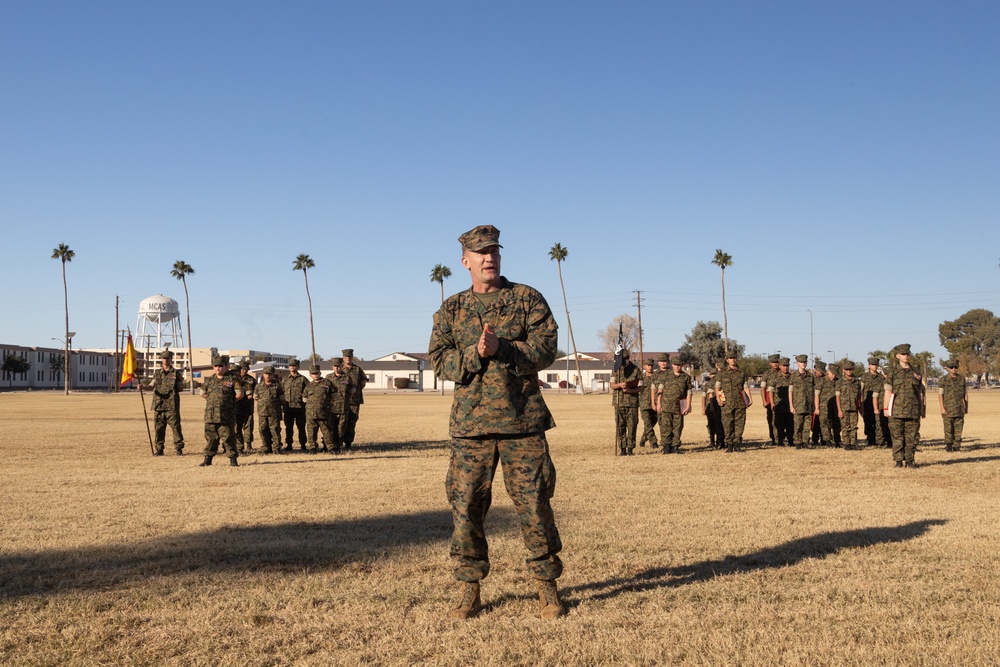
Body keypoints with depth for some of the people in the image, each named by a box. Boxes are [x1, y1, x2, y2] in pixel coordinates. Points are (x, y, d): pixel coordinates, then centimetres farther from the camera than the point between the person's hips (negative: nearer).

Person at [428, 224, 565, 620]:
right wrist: (475, 353, -14)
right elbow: (439, 360, 3)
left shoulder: (527, 299, 6)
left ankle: (547, 588, 12)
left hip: (522, 422, -2)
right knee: (466, 506, 3)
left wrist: (501, 348, -16)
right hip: (469, 422, 2)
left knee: (534, 504, 0)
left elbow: (545, 348, -4)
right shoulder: (451, 309, 12)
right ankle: (469, 591, 15)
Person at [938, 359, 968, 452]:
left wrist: (966, 407, 11)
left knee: (958, 428, 1)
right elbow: (940, 394, -3)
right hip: (948, 409, -2)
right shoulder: (943, 380, 0)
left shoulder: (962, 379, 9)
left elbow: (965, 394, 14)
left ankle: (956, 446, 5)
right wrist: (942, 408, -10)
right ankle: (948, 446, 4)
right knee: (948, 429, -3)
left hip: (959, 409, 2)